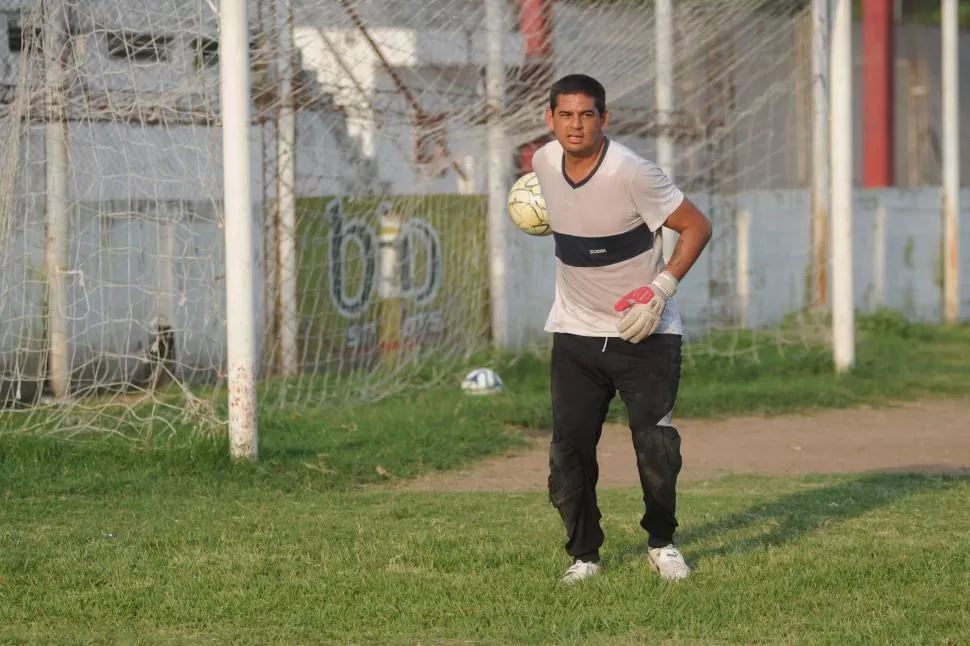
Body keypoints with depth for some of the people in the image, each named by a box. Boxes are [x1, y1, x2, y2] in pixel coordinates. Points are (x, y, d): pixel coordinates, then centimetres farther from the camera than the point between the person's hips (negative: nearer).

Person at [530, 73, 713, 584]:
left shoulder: (632, 173, -21)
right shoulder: (544, 162, -5)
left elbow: (697, 227, -14)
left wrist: (662, 287, -23)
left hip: (645, 333, -4)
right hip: (575, 333, 4)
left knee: (656, 444, -12)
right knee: (568, 449, -5)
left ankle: (661, 543, 12)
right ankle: (583, 554, 12)